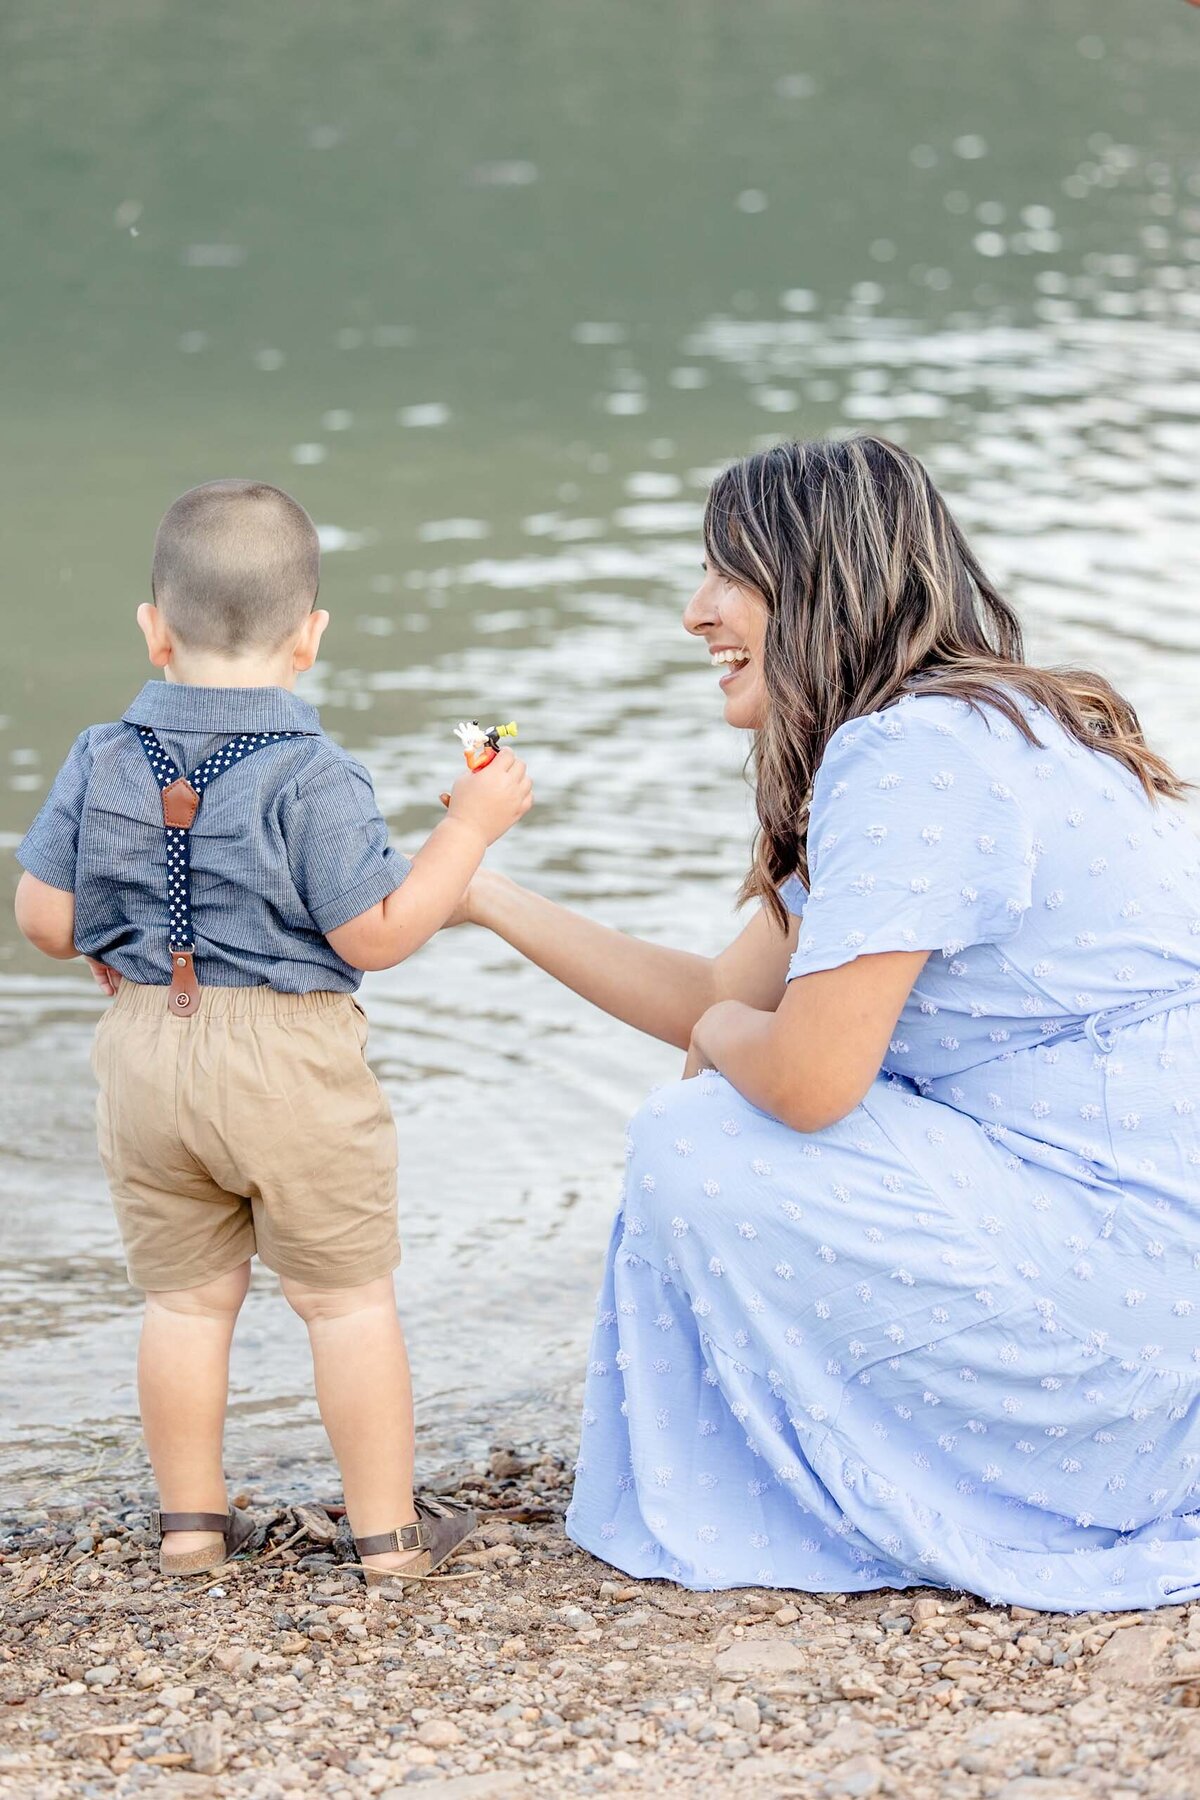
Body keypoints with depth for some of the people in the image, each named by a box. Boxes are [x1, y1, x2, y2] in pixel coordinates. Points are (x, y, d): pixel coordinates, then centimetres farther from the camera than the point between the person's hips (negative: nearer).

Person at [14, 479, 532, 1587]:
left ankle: (192, 1519, 24)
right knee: (349, 1296, 7)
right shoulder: (313, 779, -16)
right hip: (290, 1064, -4)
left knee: (186, 1295, 16)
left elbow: (45, 919, 2)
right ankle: (390, 1529, 12)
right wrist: (471, 828, -6)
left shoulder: (102, 763, -1)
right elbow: (375, 937, -13)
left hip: (146, 1058, 5)